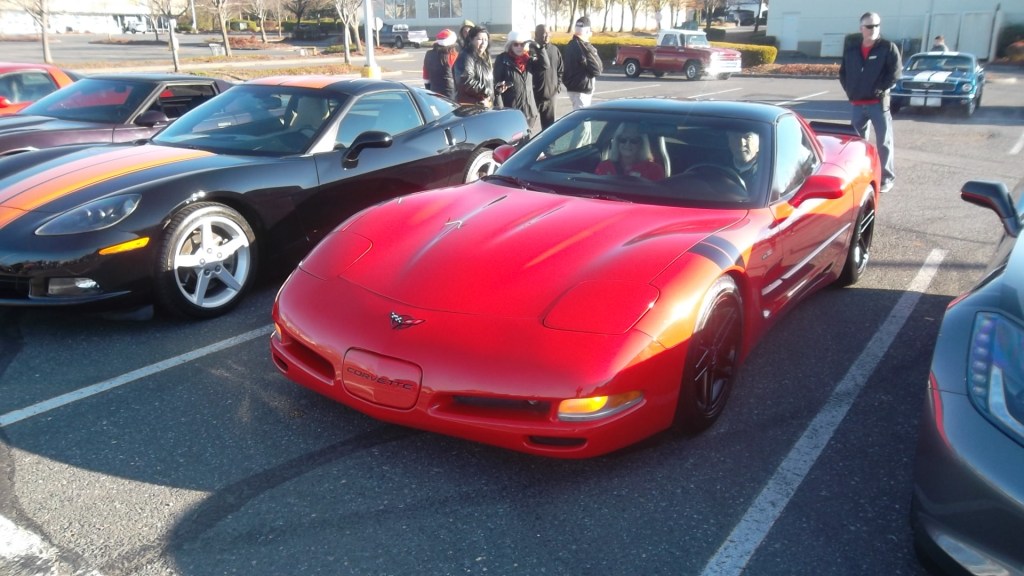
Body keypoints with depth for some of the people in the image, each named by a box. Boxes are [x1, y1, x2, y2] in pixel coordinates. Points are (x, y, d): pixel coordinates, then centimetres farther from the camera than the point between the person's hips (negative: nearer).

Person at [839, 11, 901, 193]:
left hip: (878, 102, -4)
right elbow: (843, 72, 16)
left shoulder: (888, 47, -2)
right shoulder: (851, 49, 9)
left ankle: (887, 177, 2)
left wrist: (880, 90, -12)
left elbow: (895, 72, -6)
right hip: (857, 104, 4)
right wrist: (849, 91, 4)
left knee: (884, 141, -3)